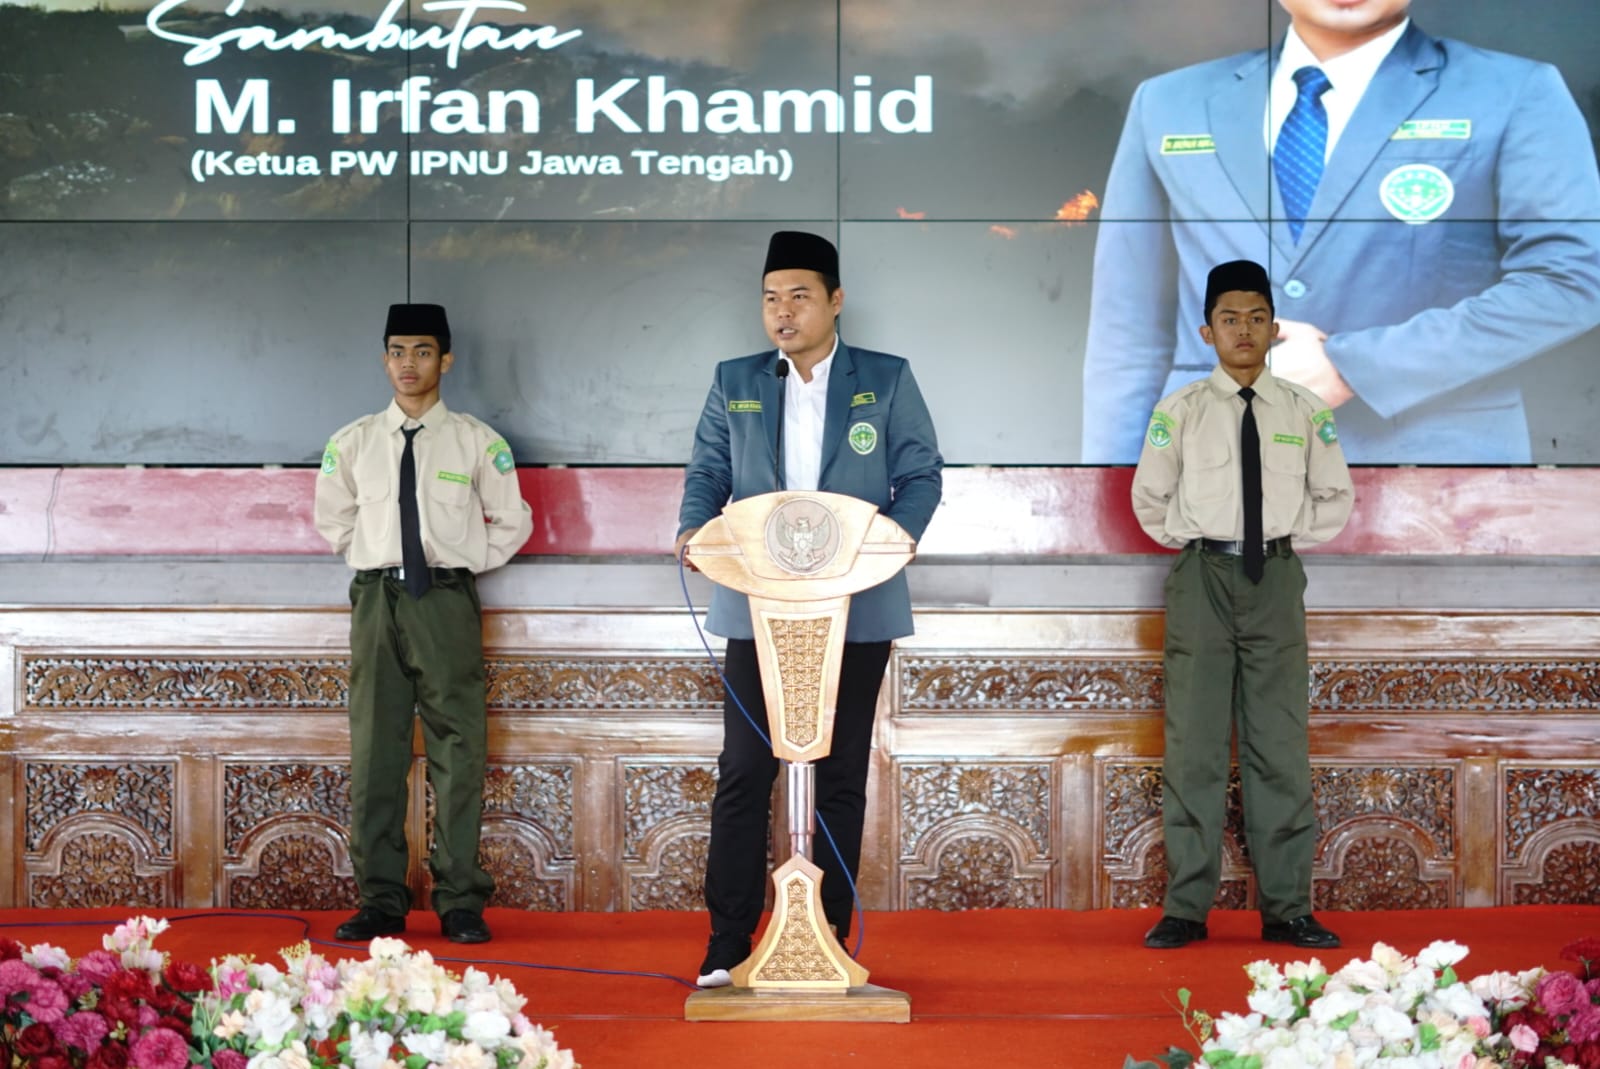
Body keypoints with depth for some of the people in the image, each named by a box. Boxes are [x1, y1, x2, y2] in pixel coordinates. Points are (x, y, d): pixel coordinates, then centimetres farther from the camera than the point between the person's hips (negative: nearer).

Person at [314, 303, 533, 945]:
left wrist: (466, 563, 5)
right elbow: (333, 521, 21)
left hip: (447, 602, -2)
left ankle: (461, 903, 3)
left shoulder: (477, 442, 3)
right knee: (374, 752, 2)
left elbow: (512, 523, 11)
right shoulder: (352, 444, 8)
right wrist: (375, 562, 13)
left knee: (457, 752, -2)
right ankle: (381, 901, 7)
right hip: (377, 598, 2)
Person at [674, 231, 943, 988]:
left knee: (841, 777, 6)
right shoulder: (734, 383, 9)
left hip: (854, 608, -1)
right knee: (743, 773, -1)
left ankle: (832, 941, 13)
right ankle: (728, 943, 4)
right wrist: (694, 530, -11)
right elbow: (707, 473, 10)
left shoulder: (887, 382, 4)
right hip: (757, 606, 1)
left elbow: (920, 476, 2)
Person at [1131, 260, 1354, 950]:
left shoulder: (1305, 413, 5)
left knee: (1280, 746, 2)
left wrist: (1288, 540, 6)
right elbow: (1151, 498, 11)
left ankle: (1286, 909, 7)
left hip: (1275, 580, 1)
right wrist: (1194, 544, 6)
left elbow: (1333, 500, 15)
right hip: (1201, 578, -1)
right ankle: (1186, 908, 3)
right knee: (1194, 743, -2)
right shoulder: (1181, 411, 2)